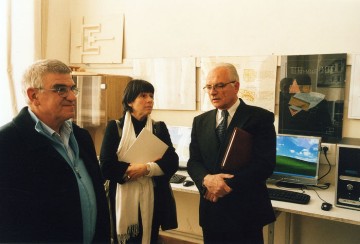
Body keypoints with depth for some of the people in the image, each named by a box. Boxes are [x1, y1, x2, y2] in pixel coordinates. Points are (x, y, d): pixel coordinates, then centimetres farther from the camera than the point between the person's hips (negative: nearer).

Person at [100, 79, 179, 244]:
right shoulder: (115, 127, -1)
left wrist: (147, 169, -16)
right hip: (124, 198, -2)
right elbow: (106, 167, -8)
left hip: (152, 199, 2)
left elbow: (172, 163, -3)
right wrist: (131, 169, -14)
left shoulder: (159, 127, 6)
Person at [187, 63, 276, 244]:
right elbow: (193, 162, 4)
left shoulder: (260, 118, -7)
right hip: (211, 210, 4)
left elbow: (265, 164, -14)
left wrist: (228, 185, -19)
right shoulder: (200, 121, 8)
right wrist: (207, 179, -18)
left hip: (246, 210, -3)